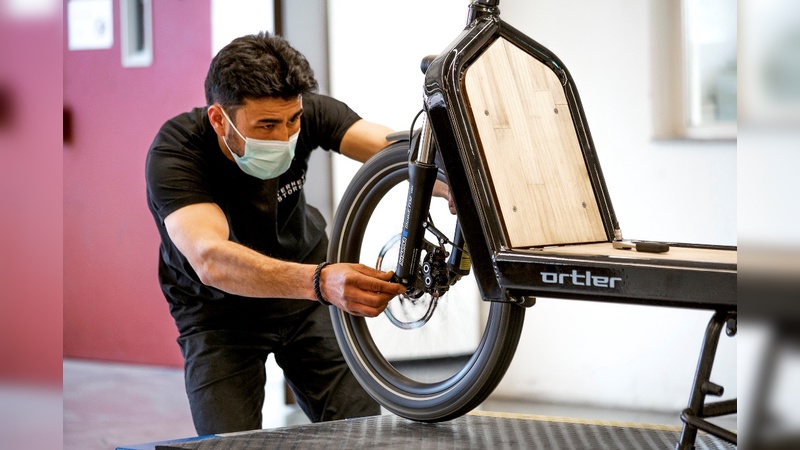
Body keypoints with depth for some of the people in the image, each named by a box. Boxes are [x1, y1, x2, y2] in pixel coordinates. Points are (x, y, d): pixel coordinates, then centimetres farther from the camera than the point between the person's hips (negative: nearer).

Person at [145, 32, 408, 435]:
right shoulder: (174, 155, -32)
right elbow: (211, 259, -49)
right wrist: (321, 281, -65)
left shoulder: (304, 112, -21)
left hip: (304, 295, 3)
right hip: (219, 311, -3)